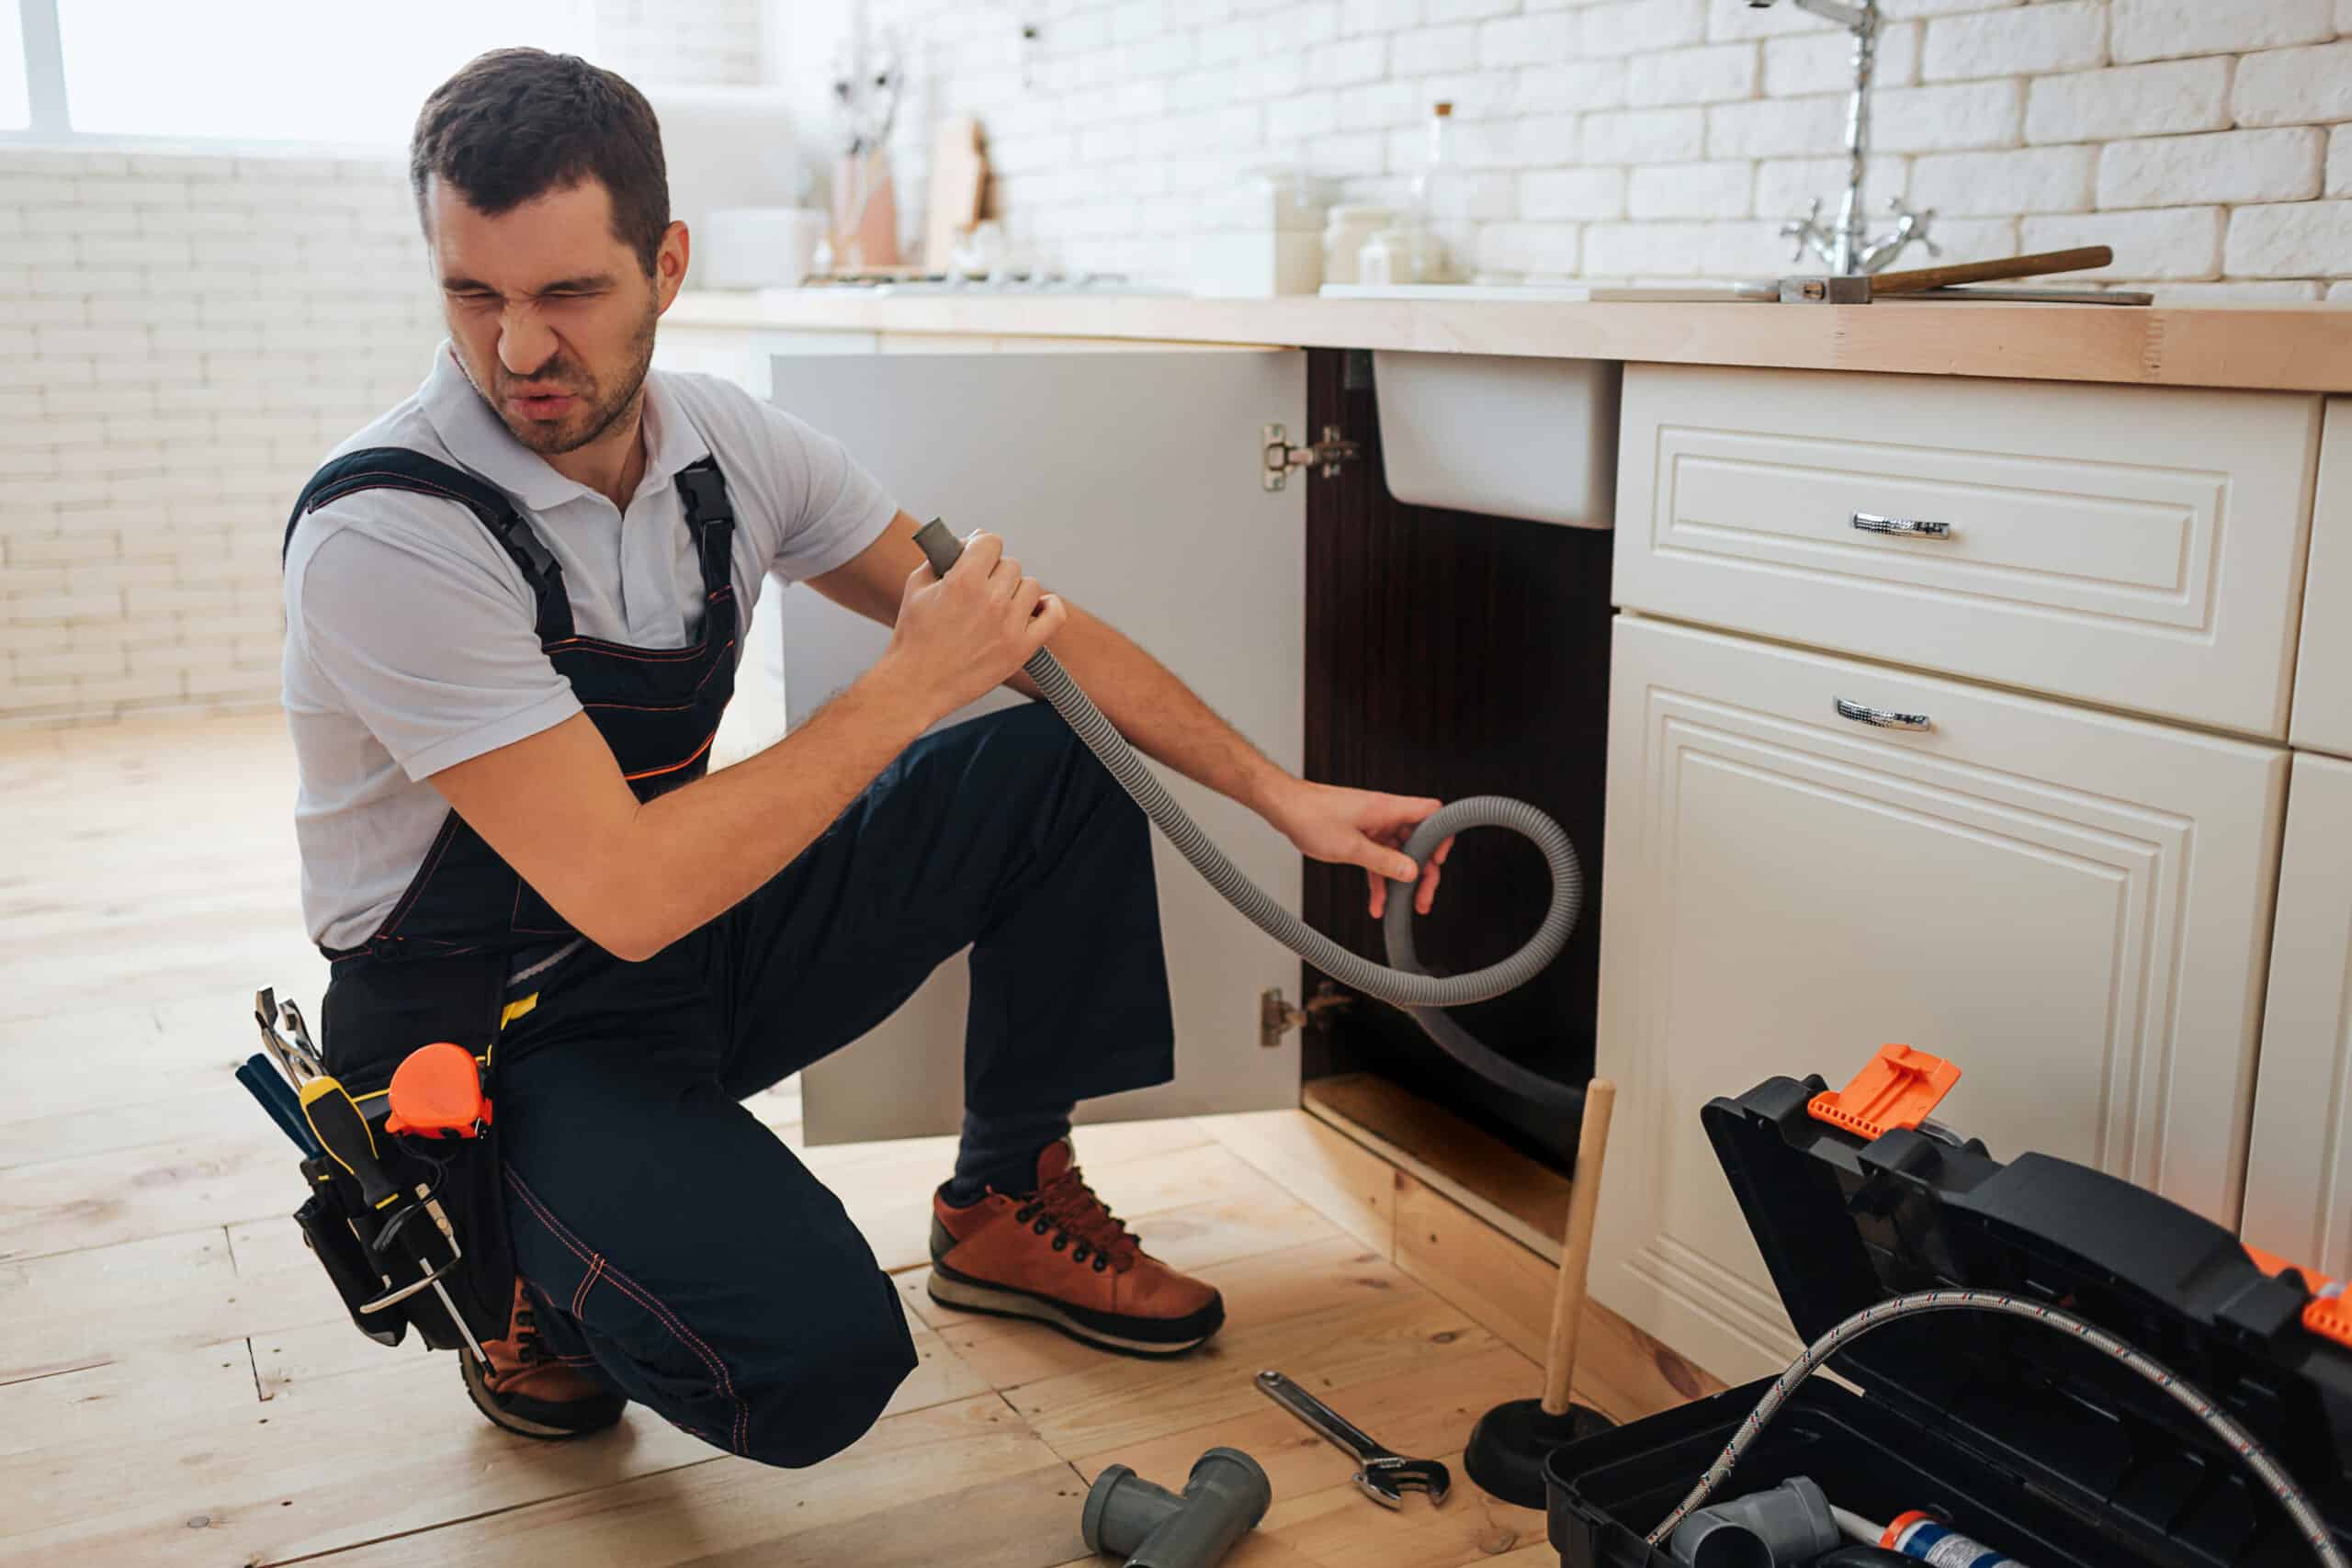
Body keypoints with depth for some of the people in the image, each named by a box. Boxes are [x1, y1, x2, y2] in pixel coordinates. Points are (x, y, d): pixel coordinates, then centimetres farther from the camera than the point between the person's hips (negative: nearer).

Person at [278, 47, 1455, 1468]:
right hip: (490, 1034, -6)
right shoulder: (384, 532, -26)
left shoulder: (728, 445, -7)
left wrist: (1284, 794, -3)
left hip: (695, 945, 7)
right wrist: (912, 685, -24)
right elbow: (624, 893, -30)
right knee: (811, 1362, -29)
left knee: (1066, 758, -4)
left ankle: (1010, 1204, 10)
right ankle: (531, 1264, 4)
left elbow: (1027, 630, 1)